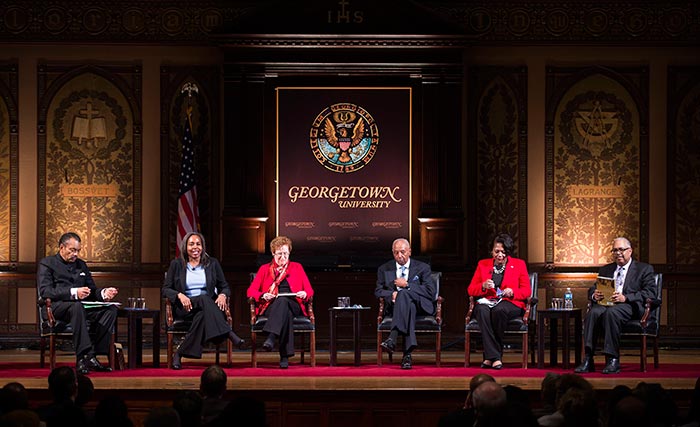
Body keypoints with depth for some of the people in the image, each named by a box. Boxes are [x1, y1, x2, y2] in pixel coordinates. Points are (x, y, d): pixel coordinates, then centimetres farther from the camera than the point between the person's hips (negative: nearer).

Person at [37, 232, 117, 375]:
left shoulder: (81, 265, 26)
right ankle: (84, 356, -46)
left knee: (111, 309, -20)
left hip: (82, 307, 6)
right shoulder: (47, 264, 6)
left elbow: (92, 290, 23)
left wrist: (104, 293, -3)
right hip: (56, 307, -6)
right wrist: (73, 293, -23)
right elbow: (45, 291, -10)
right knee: (76, 306, -40)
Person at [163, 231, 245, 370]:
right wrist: (180, 295, -16)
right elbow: (166, 289, 5)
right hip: (185, 307, -3)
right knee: (204, 299, -37)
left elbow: (225, 286, 14)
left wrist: (223, 295, -12)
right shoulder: (177, 264, 10)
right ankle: (230, 335, -48)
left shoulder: (212, 263, 14)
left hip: (209, 305, 3)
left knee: (202, 315, -38)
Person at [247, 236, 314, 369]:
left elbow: (310, 291, 16)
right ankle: (285, 356, -53)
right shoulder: (265, 269, 21)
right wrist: (263, 296, -10)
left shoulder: (297, 268, 22)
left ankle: (271, 338, -57)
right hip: (270, 306, 0)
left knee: (282, 301, -40)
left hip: (293, 305, 0)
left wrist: (305, 294, -9)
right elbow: (251, 291, 12)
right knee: (285, 313, -39)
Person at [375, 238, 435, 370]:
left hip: (419, 306, -1)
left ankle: (392, 339, -55)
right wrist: (391, 294, -11)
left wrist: (407, 285, -9)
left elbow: (430, 292, -1)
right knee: (408, 305, -38)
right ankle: (407, 354, -53)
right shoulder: (384, 269, 18)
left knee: (404, 294, -37)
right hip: (394, 307, 1)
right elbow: (378, 291, 13)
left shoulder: (422, 268, 10)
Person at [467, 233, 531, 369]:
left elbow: (527, 291, 7)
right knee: (483, 310, -38)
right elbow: (470, 290, 12)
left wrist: (512, 292, -14)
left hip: (510, 304, -1)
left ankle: (489, 357, -30)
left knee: (499, 310, -39)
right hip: (487, 302, 1)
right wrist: (483, 286, -10)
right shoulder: (483, 264, 15)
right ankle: (495, 357, -41)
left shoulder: (519, 264, 11)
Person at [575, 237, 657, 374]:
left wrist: (625, 298, -15)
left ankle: (613, 360, -37)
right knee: (593, 313, -32)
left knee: (611, 312, -38)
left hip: (629, 307, -4)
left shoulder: (644, 269, 14)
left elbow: (650, 293, -1)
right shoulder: (605, 270, 29)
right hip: (605, 304, 4)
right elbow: (592, 290, 24)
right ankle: (588, 360, -37)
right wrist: (595, 295, -4)